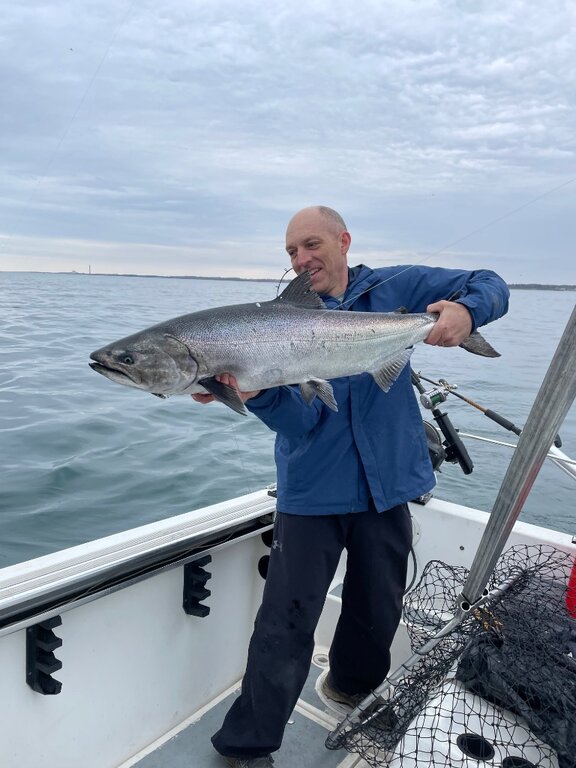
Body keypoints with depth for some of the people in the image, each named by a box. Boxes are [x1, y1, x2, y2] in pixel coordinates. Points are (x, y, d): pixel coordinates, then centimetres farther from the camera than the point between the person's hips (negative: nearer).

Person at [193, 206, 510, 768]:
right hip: (312, 494, -2)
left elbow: (490, 286, 3)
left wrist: (466, 310, -20)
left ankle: (351, 686, 50)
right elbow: (300, 422, -15)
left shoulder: (394, 288, 0)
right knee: (285, 624, -3)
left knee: (378, 612, 21)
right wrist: (254, 393, -36)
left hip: (386, 489, 3)